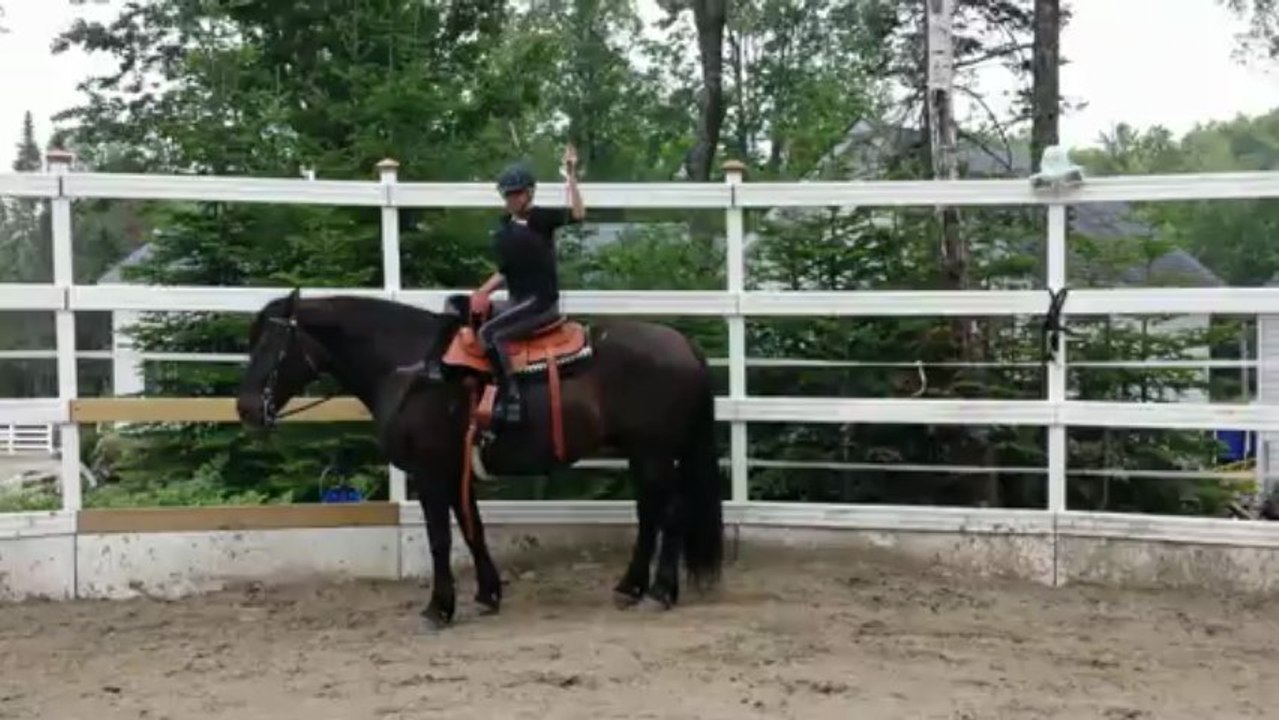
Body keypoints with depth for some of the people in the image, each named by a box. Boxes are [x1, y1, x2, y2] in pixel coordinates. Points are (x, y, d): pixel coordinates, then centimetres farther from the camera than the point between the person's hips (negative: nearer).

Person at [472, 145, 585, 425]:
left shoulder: (541, 218, -8)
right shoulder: (502, 229, 12)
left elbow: (578, 214, -25)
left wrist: (570, 176, -29)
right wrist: (484, 291, 0)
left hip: (542, 301, -8)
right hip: (518, 301, 8)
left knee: (489, 333, -21)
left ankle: (510, 395, -17)